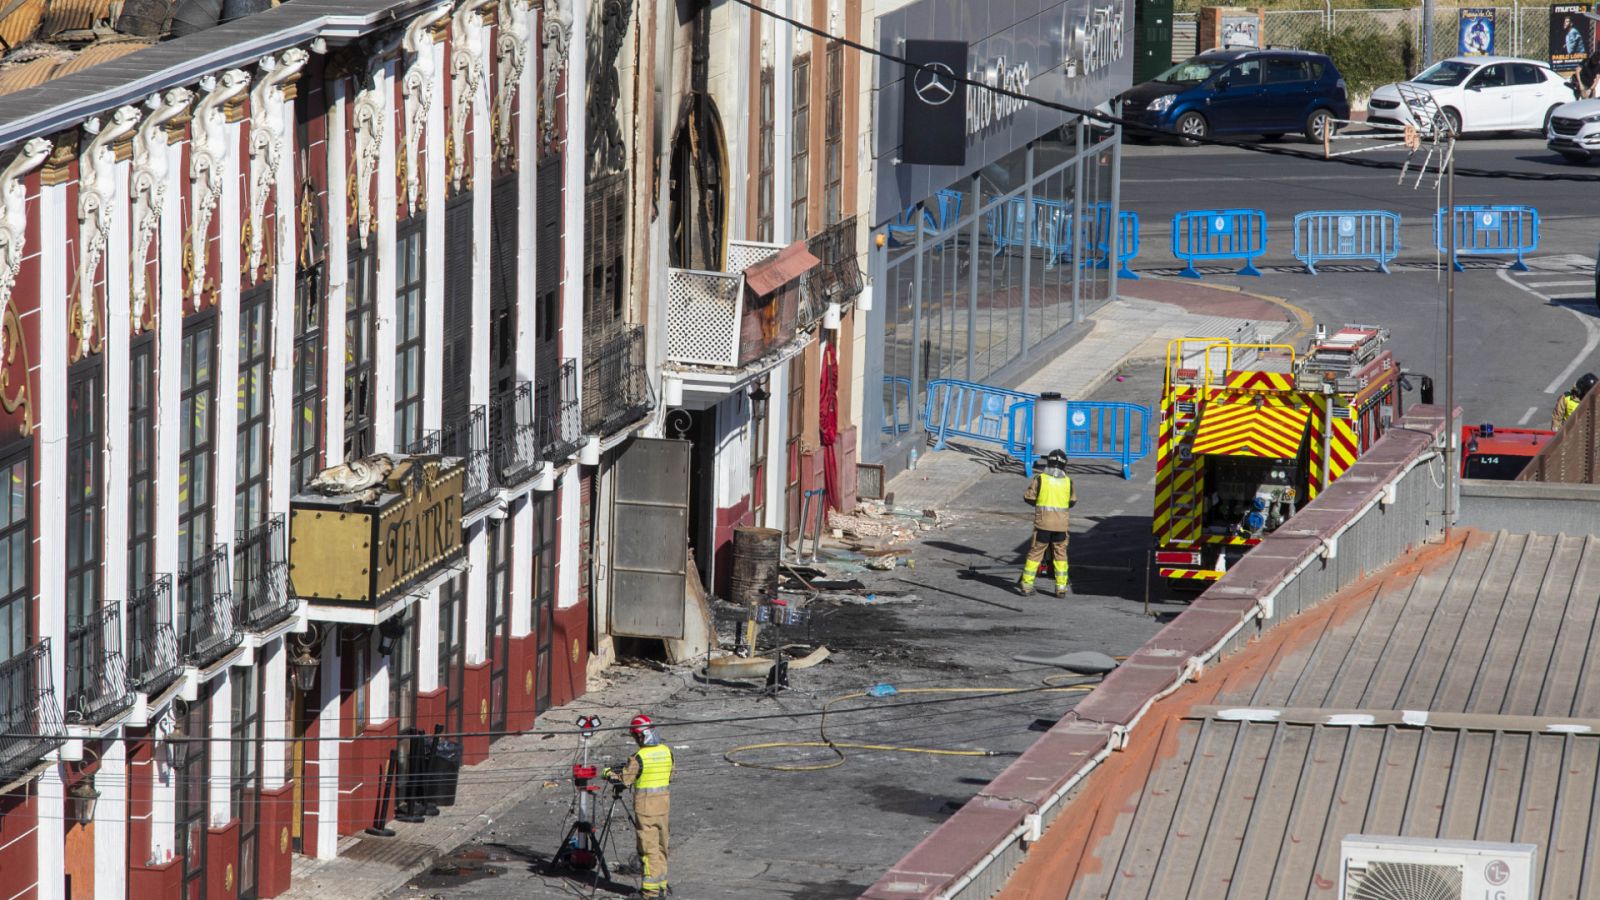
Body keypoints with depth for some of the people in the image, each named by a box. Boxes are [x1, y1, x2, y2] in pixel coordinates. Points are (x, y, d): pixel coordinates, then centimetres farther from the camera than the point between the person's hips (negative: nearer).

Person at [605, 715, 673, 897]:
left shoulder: (639, 757, -18)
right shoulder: (666, 751, 2)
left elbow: (624, 780, -13)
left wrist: (609, 773, 7)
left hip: (645, 808, -6)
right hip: (663, 805, 6)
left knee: (648, 847, -1)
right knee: (661, 846, 15)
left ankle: (650, 888, 1)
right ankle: (662, 883, 20)